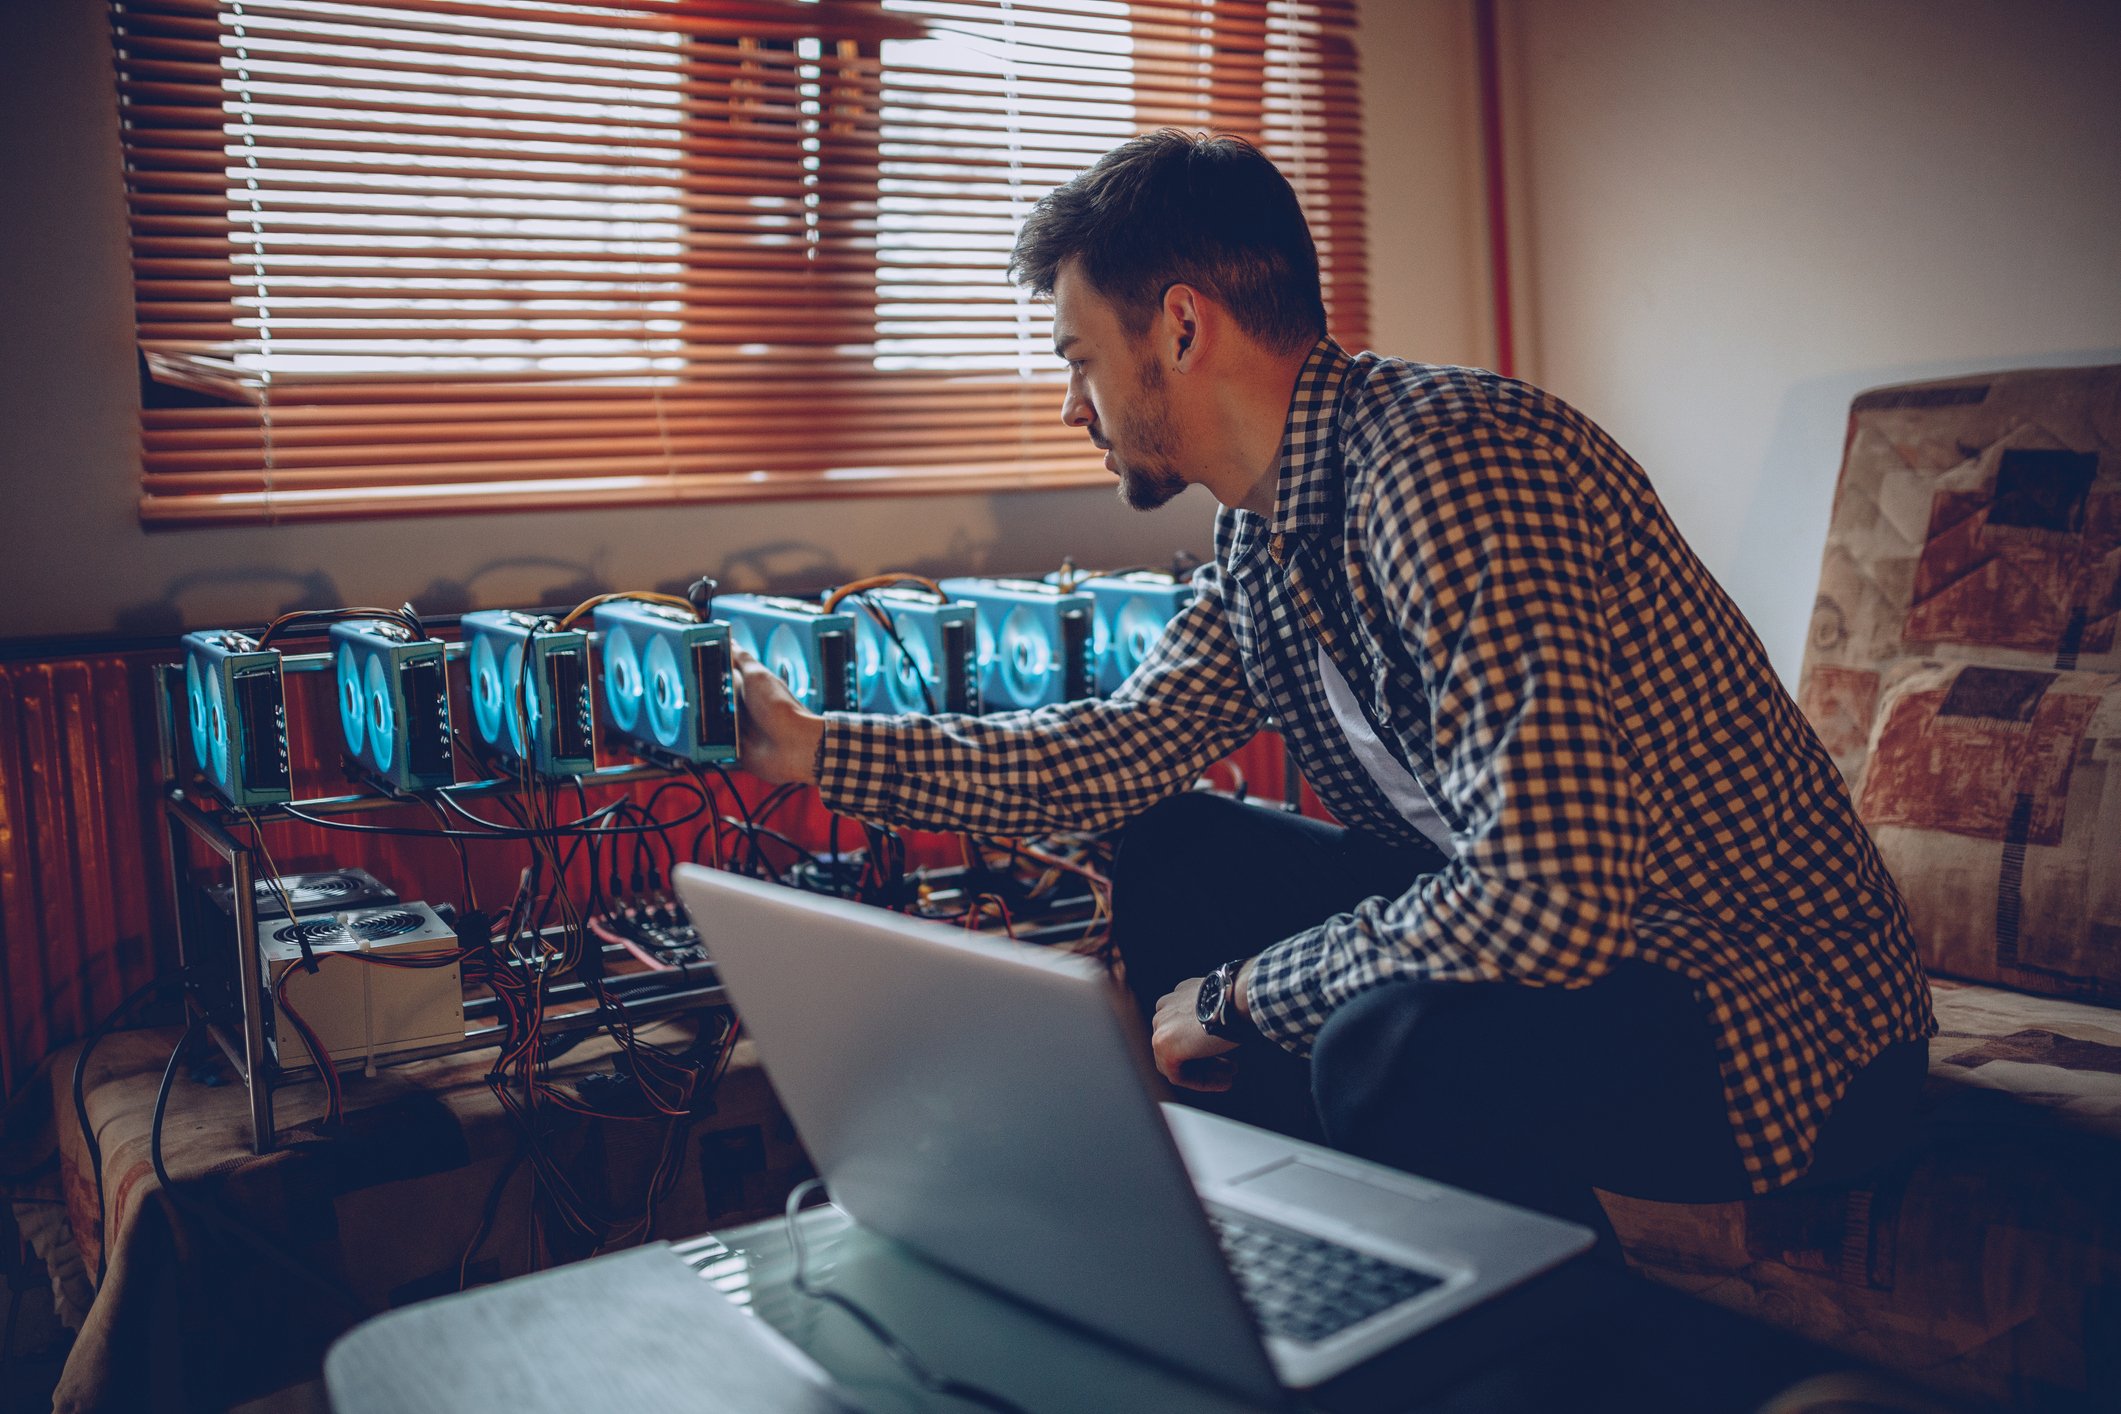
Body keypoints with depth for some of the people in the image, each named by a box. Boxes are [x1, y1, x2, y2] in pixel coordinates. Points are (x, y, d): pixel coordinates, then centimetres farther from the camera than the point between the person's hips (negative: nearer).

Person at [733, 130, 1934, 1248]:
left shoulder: (1448, 469, -27)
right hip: (1550, 916, 9)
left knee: (1403, 1048, -36)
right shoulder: (1267, 529, 3)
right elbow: (1124, 749, 15)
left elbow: (1544, 899, -35)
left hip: (1783, 1011, -9)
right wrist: (818, 747, 14)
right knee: (1177, 861, 9)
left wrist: (1237, 996, -19)